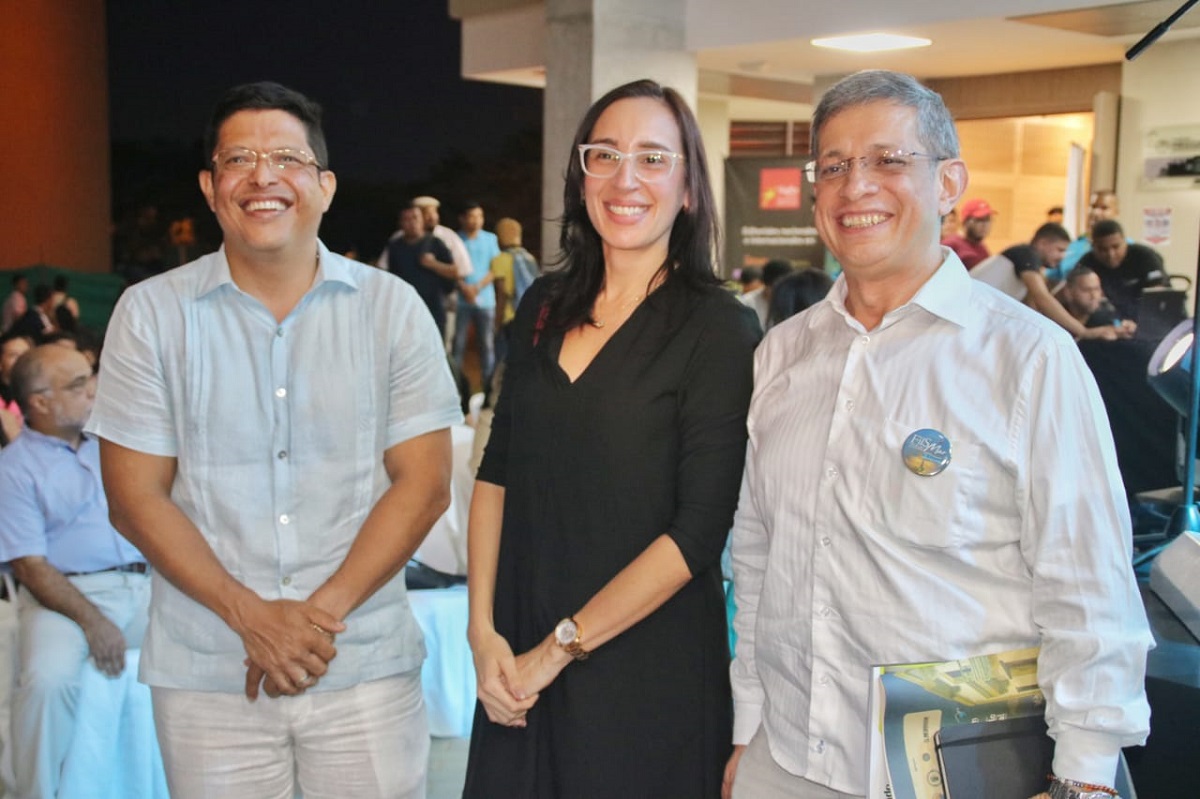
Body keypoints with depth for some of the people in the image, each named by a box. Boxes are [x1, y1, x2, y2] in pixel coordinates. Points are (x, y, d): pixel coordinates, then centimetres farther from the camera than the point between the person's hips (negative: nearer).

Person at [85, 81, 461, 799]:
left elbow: (423, 483, -2)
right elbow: (136, 495, -1)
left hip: (367, 666, 0)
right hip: (206, 677, 0)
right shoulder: (150, 314, 1)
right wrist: (250, 615, -11)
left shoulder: (392, 307, 1)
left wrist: (324, 612, -12)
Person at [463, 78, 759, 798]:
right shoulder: (547, 306, 5)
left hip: (650, 671, -4)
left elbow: (698, 529, -15)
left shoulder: (719, 327, -11)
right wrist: (483, 630, -3)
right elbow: (498, 470, 7)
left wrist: (559, 648, -13)